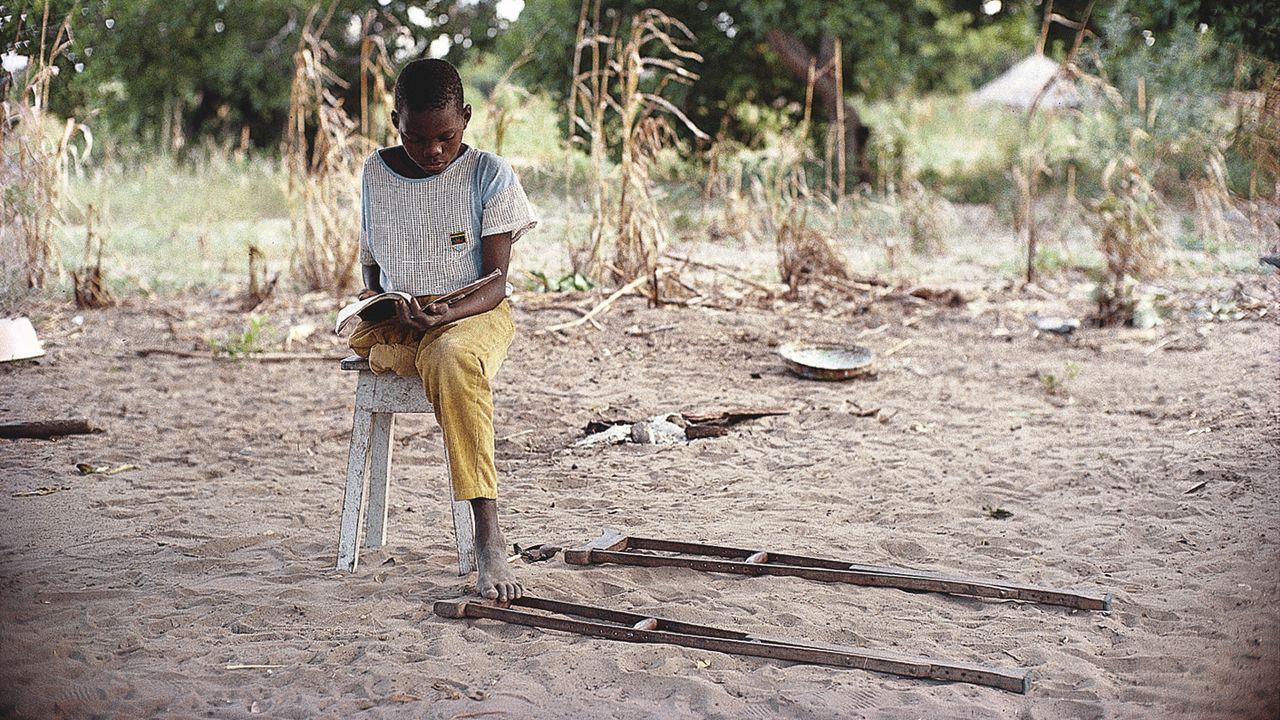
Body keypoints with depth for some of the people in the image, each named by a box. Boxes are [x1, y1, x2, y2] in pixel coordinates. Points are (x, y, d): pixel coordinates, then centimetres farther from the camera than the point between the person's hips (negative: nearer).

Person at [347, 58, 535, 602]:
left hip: (476, 313, -3)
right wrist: (373, 299, -6)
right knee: (447, 364, -36)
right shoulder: (376, 173, 7)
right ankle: (489, 535, -35)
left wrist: (443, 316, -28)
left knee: (453, 359, -40)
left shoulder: (489, 174, -4)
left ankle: (487, 536, -42)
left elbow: (495, 282, -8)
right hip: (394, 325, 3)